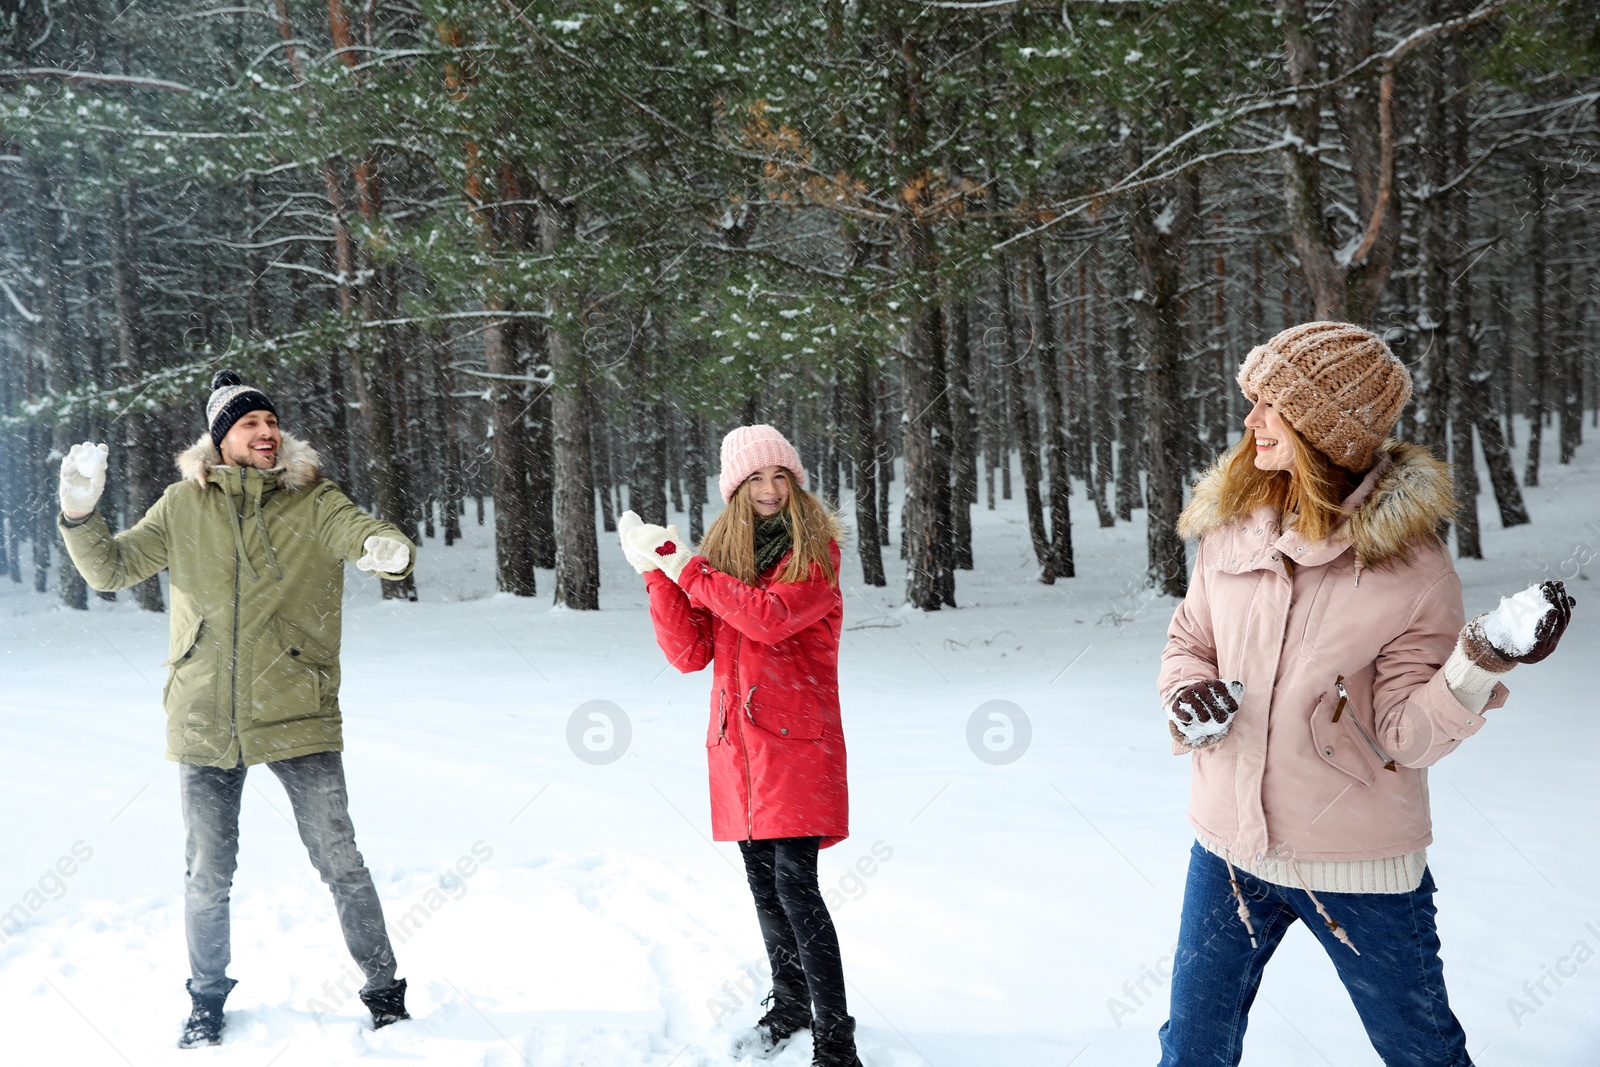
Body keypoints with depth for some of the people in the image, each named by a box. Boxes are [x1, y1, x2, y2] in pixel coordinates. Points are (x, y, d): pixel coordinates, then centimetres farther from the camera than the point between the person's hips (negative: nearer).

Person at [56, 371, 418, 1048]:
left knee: (339, 864, 1)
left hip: (298, 718, -2)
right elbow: (111, 568, 8)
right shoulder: (183, 507, 5)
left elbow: (365, 535, -17)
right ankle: (207, 1001, 33)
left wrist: (387, 549, -41)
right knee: (207, 874, 12)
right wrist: (79, 515, -11)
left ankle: (384, 990, 18)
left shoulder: (313, 501, 0)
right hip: (204, 722, 2)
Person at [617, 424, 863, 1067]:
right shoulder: (717, 554, 10)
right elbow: (689, 653, 1)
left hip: (796, 741, -5)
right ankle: (790, 1005, 33)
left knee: (795, 884, -11)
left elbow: (771, 617, -21)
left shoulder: (815, 550, -3)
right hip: (737, 741, 5)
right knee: (763, 883, 14)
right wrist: (657, 572, -10)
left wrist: (686, 568, -17)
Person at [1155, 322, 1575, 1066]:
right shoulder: (1231, 531, -4)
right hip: (1229, 845, 3)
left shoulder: (1414, 567, -14)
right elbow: (1187, 642, 10)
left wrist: (1482, 663, -31)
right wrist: (1189, 696, -11)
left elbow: (1409, 737, -15)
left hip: (1361, 865, -3)